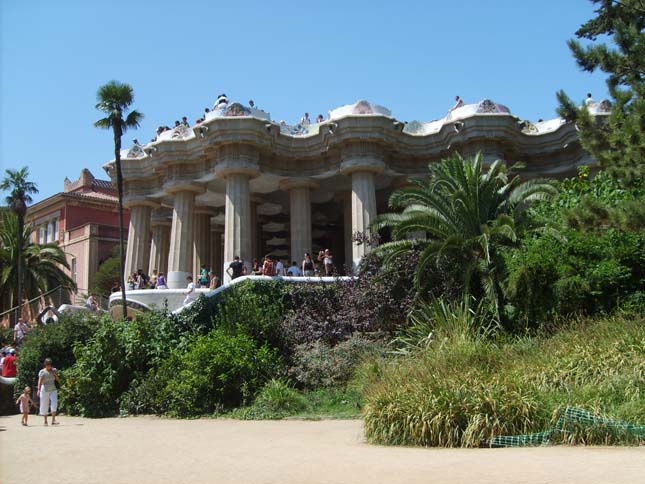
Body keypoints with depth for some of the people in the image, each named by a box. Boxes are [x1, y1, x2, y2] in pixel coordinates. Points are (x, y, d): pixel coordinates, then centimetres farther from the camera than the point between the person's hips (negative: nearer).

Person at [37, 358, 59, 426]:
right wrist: (38, 390, -23)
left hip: (53, 390, 2)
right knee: (44, 405, 3)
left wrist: (55, 374, -9)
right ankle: (45, 421, 15)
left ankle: (53, 420, -14)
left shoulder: (54, 370, 6)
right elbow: (40, 381, -13)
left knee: (54, 403, -12)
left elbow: (57, 379, 8)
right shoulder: (42, 372, -4)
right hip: (45, 390, -2)